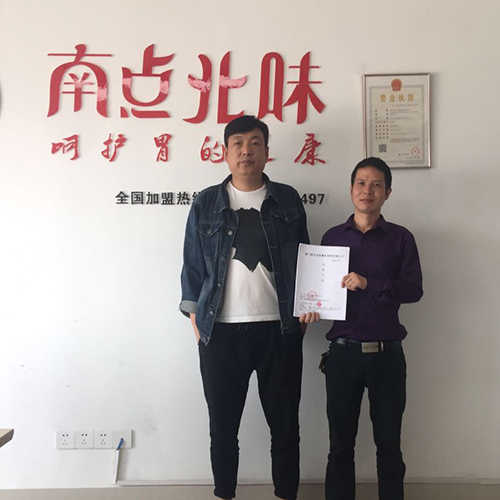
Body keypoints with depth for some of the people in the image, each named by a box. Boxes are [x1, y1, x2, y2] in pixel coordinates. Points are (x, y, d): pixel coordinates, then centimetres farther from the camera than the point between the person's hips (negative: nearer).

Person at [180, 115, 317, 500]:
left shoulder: (287, 200, 7)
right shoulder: (206, 204, 6)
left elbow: (304, 258, 12)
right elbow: (193, 267, 7)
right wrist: (197, 323, 2)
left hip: (279, 330, 1)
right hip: (221, 332, 0)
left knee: (285, 424, 10)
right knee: (223, 426, 10)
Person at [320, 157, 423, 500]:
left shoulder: (400, 238, 3)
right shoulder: (333, 237, 8)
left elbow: (414, 289, -7)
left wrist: (369, 284, -21)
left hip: (387, 353, -1)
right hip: (344, 352, 1)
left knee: (389, 442, 11)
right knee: (341, 443, 11)